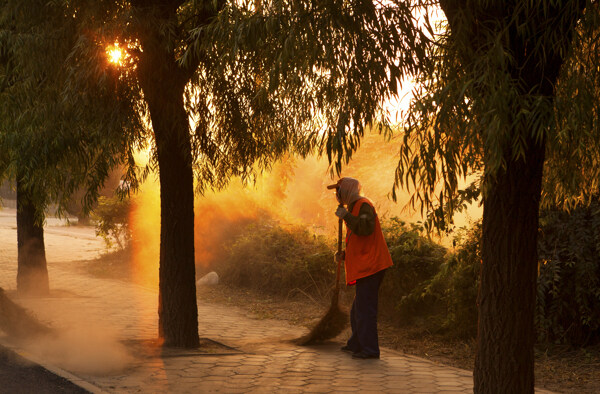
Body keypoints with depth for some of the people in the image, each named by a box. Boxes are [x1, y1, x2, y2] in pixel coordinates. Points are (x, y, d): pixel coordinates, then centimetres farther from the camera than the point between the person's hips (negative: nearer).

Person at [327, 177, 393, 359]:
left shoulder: (364, 205, -8)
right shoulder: (354, 208, 24)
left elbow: (366, 228, -28)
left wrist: (346, 216, -18)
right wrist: (344, 255, 14)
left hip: (370, 266, -11)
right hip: (364, 267, 11)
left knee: (365, 308, -11)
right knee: (358, 309, 17)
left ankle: (369, 349, -10)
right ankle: (356, 344, 27)